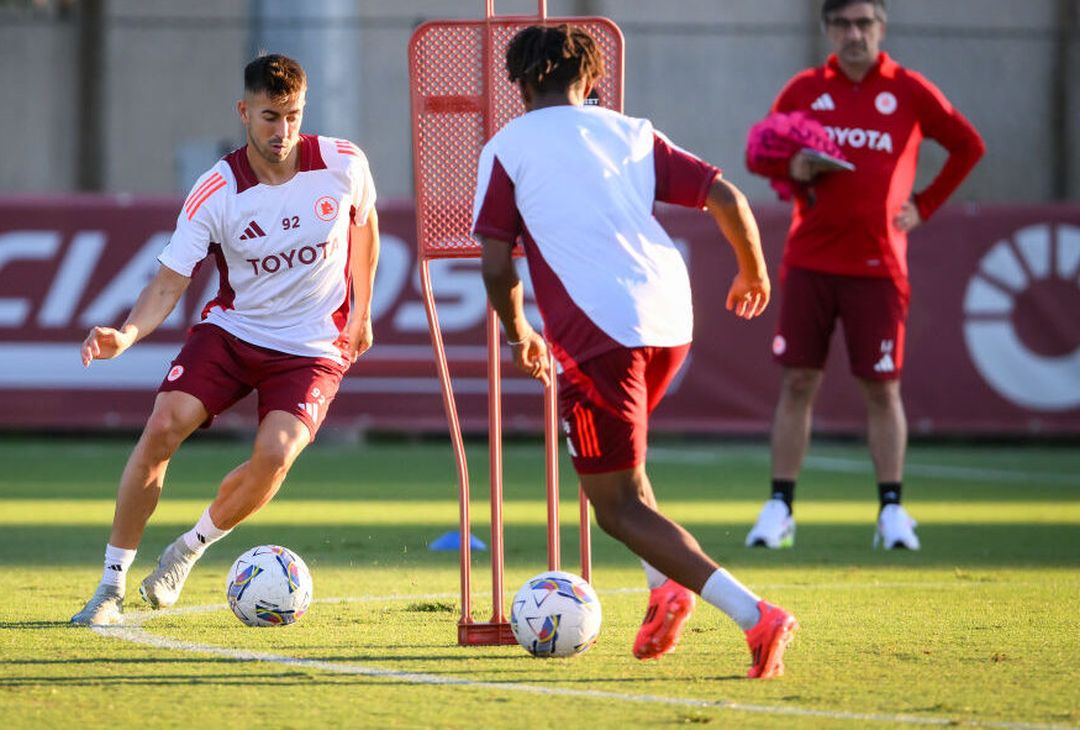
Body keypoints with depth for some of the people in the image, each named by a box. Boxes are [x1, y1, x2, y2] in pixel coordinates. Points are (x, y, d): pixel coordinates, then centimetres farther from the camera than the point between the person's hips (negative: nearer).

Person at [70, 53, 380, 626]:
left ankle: (187, 551, 3)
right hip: (230, 329, 1)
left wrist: (360, 313, 17)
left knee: (274, 455, -25)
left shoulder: (344, 165, -11)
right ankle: (111, 586, -7)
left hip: (313, 348, 0)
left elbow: (364, 224, 12)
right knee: (161, 428, -20)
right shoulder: (215, 193, -14)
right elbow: (169, 282, -12)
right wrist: (128, 333, -32)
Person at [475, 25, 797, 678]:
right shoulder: (632, 134, 19)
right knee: (620, 466, 31)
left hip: (597, 330, -5)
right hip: (671, 318, 5)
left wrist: (518, 334, 20)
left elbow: (496, 265, 2)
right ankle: (667, 584, 10)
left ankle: (754, 615, -19)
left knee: (618, 507, -2)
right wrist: (754, 274, 28)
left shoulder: (506, 149, 9)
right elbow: (726, 197, 12)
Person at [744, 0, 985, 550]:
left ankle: (892, 512, 7)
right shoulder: (804, 90, 6)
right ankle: (779, 509, 4)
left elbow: (968, 146, 13)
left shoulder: (909, 92, 3)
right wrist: (790, 169, -8)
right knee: (797, 384, 0)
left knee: (882, 388, 0)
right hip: (809, 261, 1)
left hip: (877, 263, -1)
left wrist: (925, 206, 6)